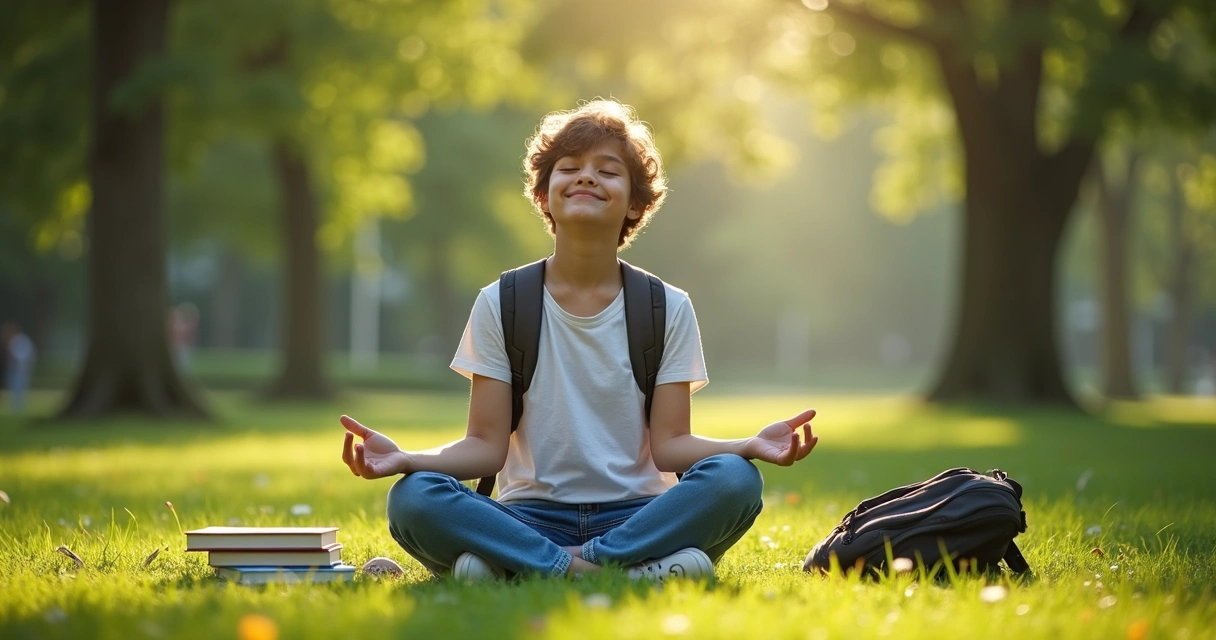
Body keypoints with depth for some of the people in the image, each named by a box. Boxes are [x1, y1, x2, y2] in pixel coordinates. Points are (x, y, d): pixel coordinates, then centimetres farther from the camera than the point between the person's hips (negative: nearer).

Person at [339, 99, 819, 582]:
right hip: (529, 518, -1)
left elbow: (669, 444, 0)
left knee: (734, 480, -30)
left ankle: (513, 569, -29)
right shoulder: (500, 305, 5)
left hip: (636, 517, 1)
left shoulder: (668, 309, 6)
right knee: (413, 499, -30)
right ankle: (633, 570, -32)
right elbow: (487, 447, 1)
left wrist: (749, 445, -19)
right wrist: (403, 458, -18)